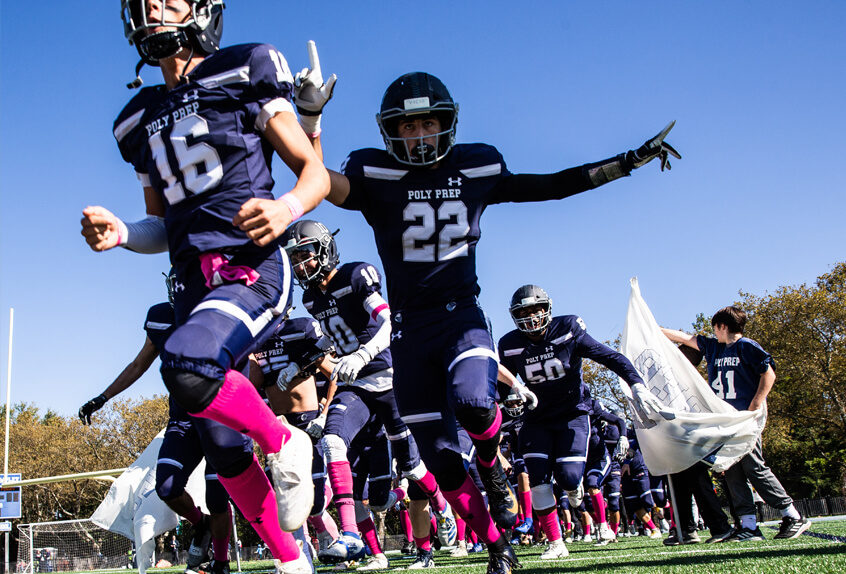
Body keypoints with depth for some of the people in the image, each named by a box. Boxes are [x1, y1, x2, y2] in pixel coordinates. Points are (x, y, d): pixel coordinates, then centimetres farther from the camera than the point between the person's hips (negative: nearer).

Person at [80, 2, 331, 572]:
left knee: (187, 366, -34)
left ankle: (284, 443, -6)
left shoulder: (243, 77, 1)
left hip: (253, 270, -7)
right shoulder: (141, 120, 18)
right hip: (196, 285, 7)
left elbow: (317, 174, -1)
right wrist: (119, 233, 1)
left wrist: (289, 206, -23)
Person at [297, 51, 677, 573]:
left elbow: (553, 186, 11)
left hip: (462, 314, 0)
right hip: (409, 327, 1)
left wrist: (632, 160, 10)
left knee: (474, 402, -32)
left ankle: (493, 465, 4)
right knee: (441, 459, 2)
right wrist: (310, 119, -36)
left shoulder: (478, 166, 3)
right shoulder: (375, 173, -3)